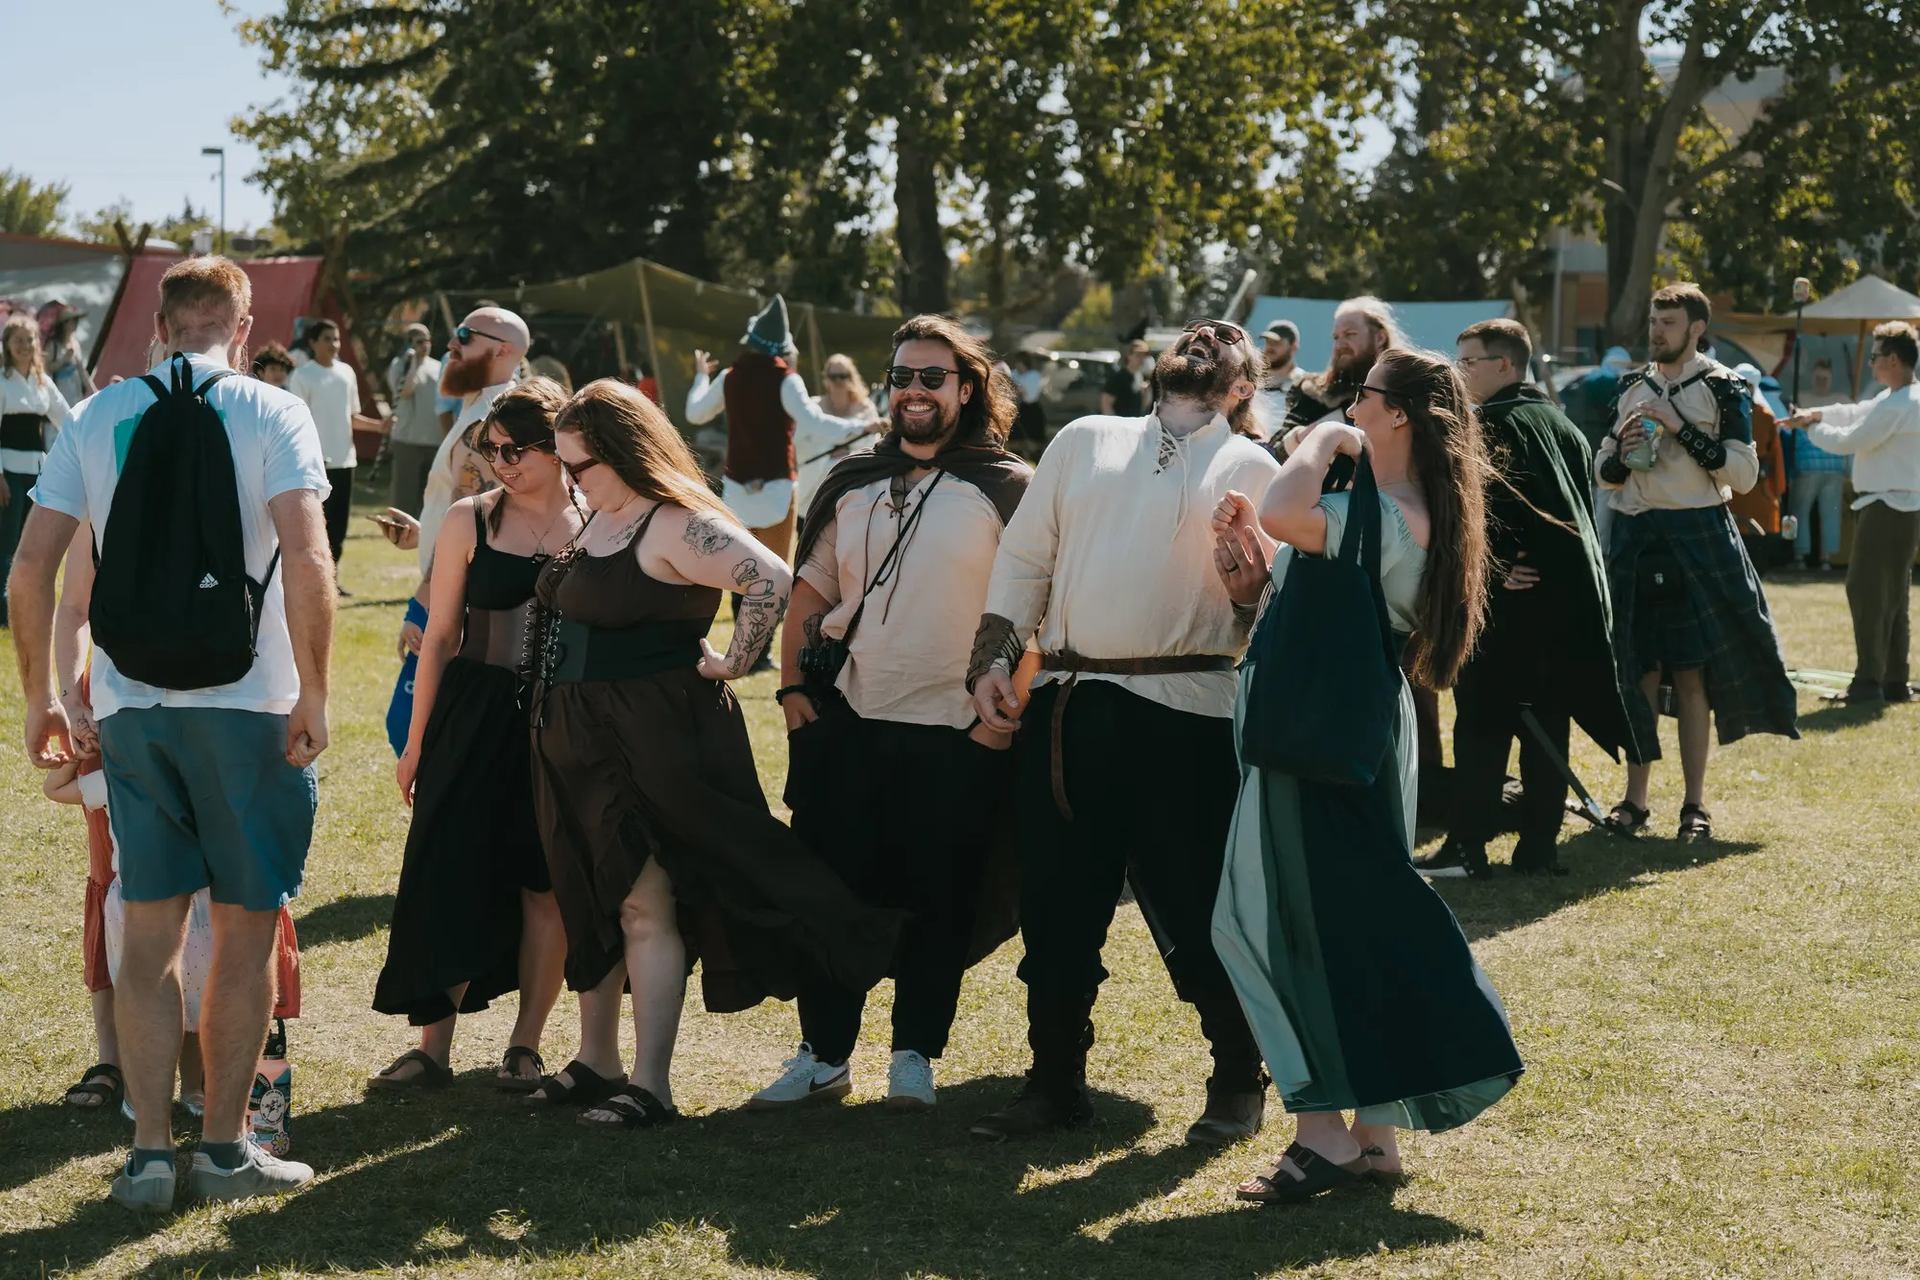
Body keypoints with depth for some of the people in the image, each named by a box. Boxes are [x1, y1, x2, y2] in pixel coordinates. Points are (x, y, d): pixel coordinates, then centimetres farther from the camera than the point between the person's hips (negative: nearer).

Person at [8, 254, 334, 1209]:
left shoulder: (95, 418, 7)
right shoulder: (271, 414, -4)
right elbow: (305, 560, -16)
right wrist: (313, 694, -11)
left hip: (129, 707, 3)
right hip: (247, 702, -3)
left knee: (149, 931, 10)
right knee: (246, 931, 7)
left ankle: (148, 1154, 9)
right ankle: (225, 1148, 11)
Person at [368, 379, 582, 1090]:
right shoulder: (470, 520, 1)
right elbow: (441, 635, 5)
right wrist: (416, 739, 6)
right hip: (474, 717, 0)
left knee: (545, 883, 4)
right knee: (449, 874, -2)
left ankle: (525, 1043, 16)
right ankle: (433, 1044, 6)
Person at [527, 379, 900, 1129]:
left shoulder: (675, 526, -17)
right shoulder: (599, 519, 11)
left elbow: (772, 580, -28)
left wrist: (733, 663, -19)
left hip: (650, 742, -10)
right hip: (577, 741, 10)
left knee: (645, 908, -7)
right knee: (587, 903, 15)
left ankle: (650, 1086, -3)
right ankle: (596, 1060, 26)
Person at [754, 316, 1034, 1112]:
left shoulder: (1007, 491, -3)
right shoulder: (853, 486, 11)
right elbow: (809, 593, 16)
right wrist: (792, 689, 6)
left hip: (957, 738, -4)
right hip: (846, 725, 4)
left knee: (938, 904, 5)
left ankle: (916, 1055, 18)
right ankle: (823, 1054, 18)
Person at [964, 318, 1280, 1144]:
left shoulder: (1250, 469, 8)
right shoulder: (1083, 441, 17)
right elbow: (1023, 556, 14)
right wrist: (992, 660, 4)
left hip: (1185, 712, -3)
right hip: (1065, 705, 3)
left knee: (1195, 908, 1)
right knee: (1056, 901, 9)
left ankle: (1237, 1084, 17)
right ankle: (1054, 1082, 22)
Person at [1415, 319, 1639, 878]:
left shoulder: (1487, 424, -8)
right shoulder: (1564, 426, 15)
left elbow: (1475, 506, -17)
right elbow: (1585, 505, 17)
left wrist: (1495, 566, -10)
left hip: (1510, 596, -7)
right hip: (1570, 594, 7)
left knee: (1482, 720, -3)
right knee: (1547, 723, 9)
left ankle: (1467, 847, -3)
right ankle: (1539, 847, 10)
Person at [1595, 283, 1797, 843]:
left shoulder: (1723, 388, -2)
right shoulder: (1629, 388, 12)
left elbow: (1744, 474, -9)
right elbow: (1604, 474, 17)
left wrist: (1683, 429, -15)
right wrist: (1621, 452, -6)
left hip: (1698, 539, -4)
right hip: (1633, 539, 4)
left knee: (1690, 673, -4)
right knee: (1639, 671, 4)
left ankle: (1696, 805, 3)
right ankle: (1635, 799, 10)